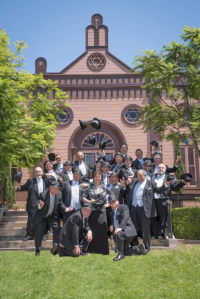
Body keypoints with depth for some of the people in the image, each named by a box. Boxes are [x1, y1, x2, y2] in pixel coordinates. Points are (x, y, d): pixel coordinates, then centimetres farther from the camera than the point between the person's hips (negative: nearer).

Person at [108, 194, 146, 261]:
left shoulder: (123, 207, -2)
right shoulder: (112, 213, 21)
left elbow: (125, 218, -17)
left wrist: (120, 228, -32)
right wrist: (112, 226, 1)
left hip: (127, 230, -8)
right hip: (118, 232, 9)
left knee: (118, 234, -38)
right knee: (124, 252, 5)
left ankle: (120, 254, -25)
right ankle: (139, 249, 26)